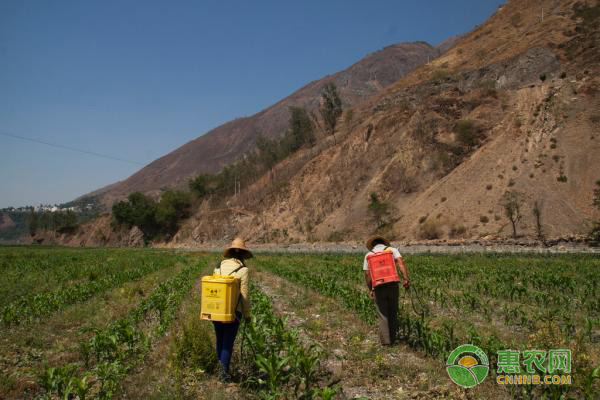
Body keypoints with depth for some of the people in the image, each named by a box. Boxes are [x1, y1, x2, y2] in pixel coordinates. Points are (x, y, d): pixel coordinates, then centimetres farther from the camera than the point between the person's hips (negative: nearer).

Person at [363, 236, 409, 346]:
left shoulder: (368, 254, 11)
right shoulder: (392, 250, 9)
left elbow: (367, 274, 5)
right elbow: (401, 263, -9)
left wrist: (370, 289, 15)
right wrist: (406, 279, -18)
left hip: (378, 287, 0)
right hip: (393, 285, 1)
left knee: (383, 315, 9)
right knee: (393, 314, 16)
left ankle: (386, 340, 6)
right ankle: (392, 338, 23)